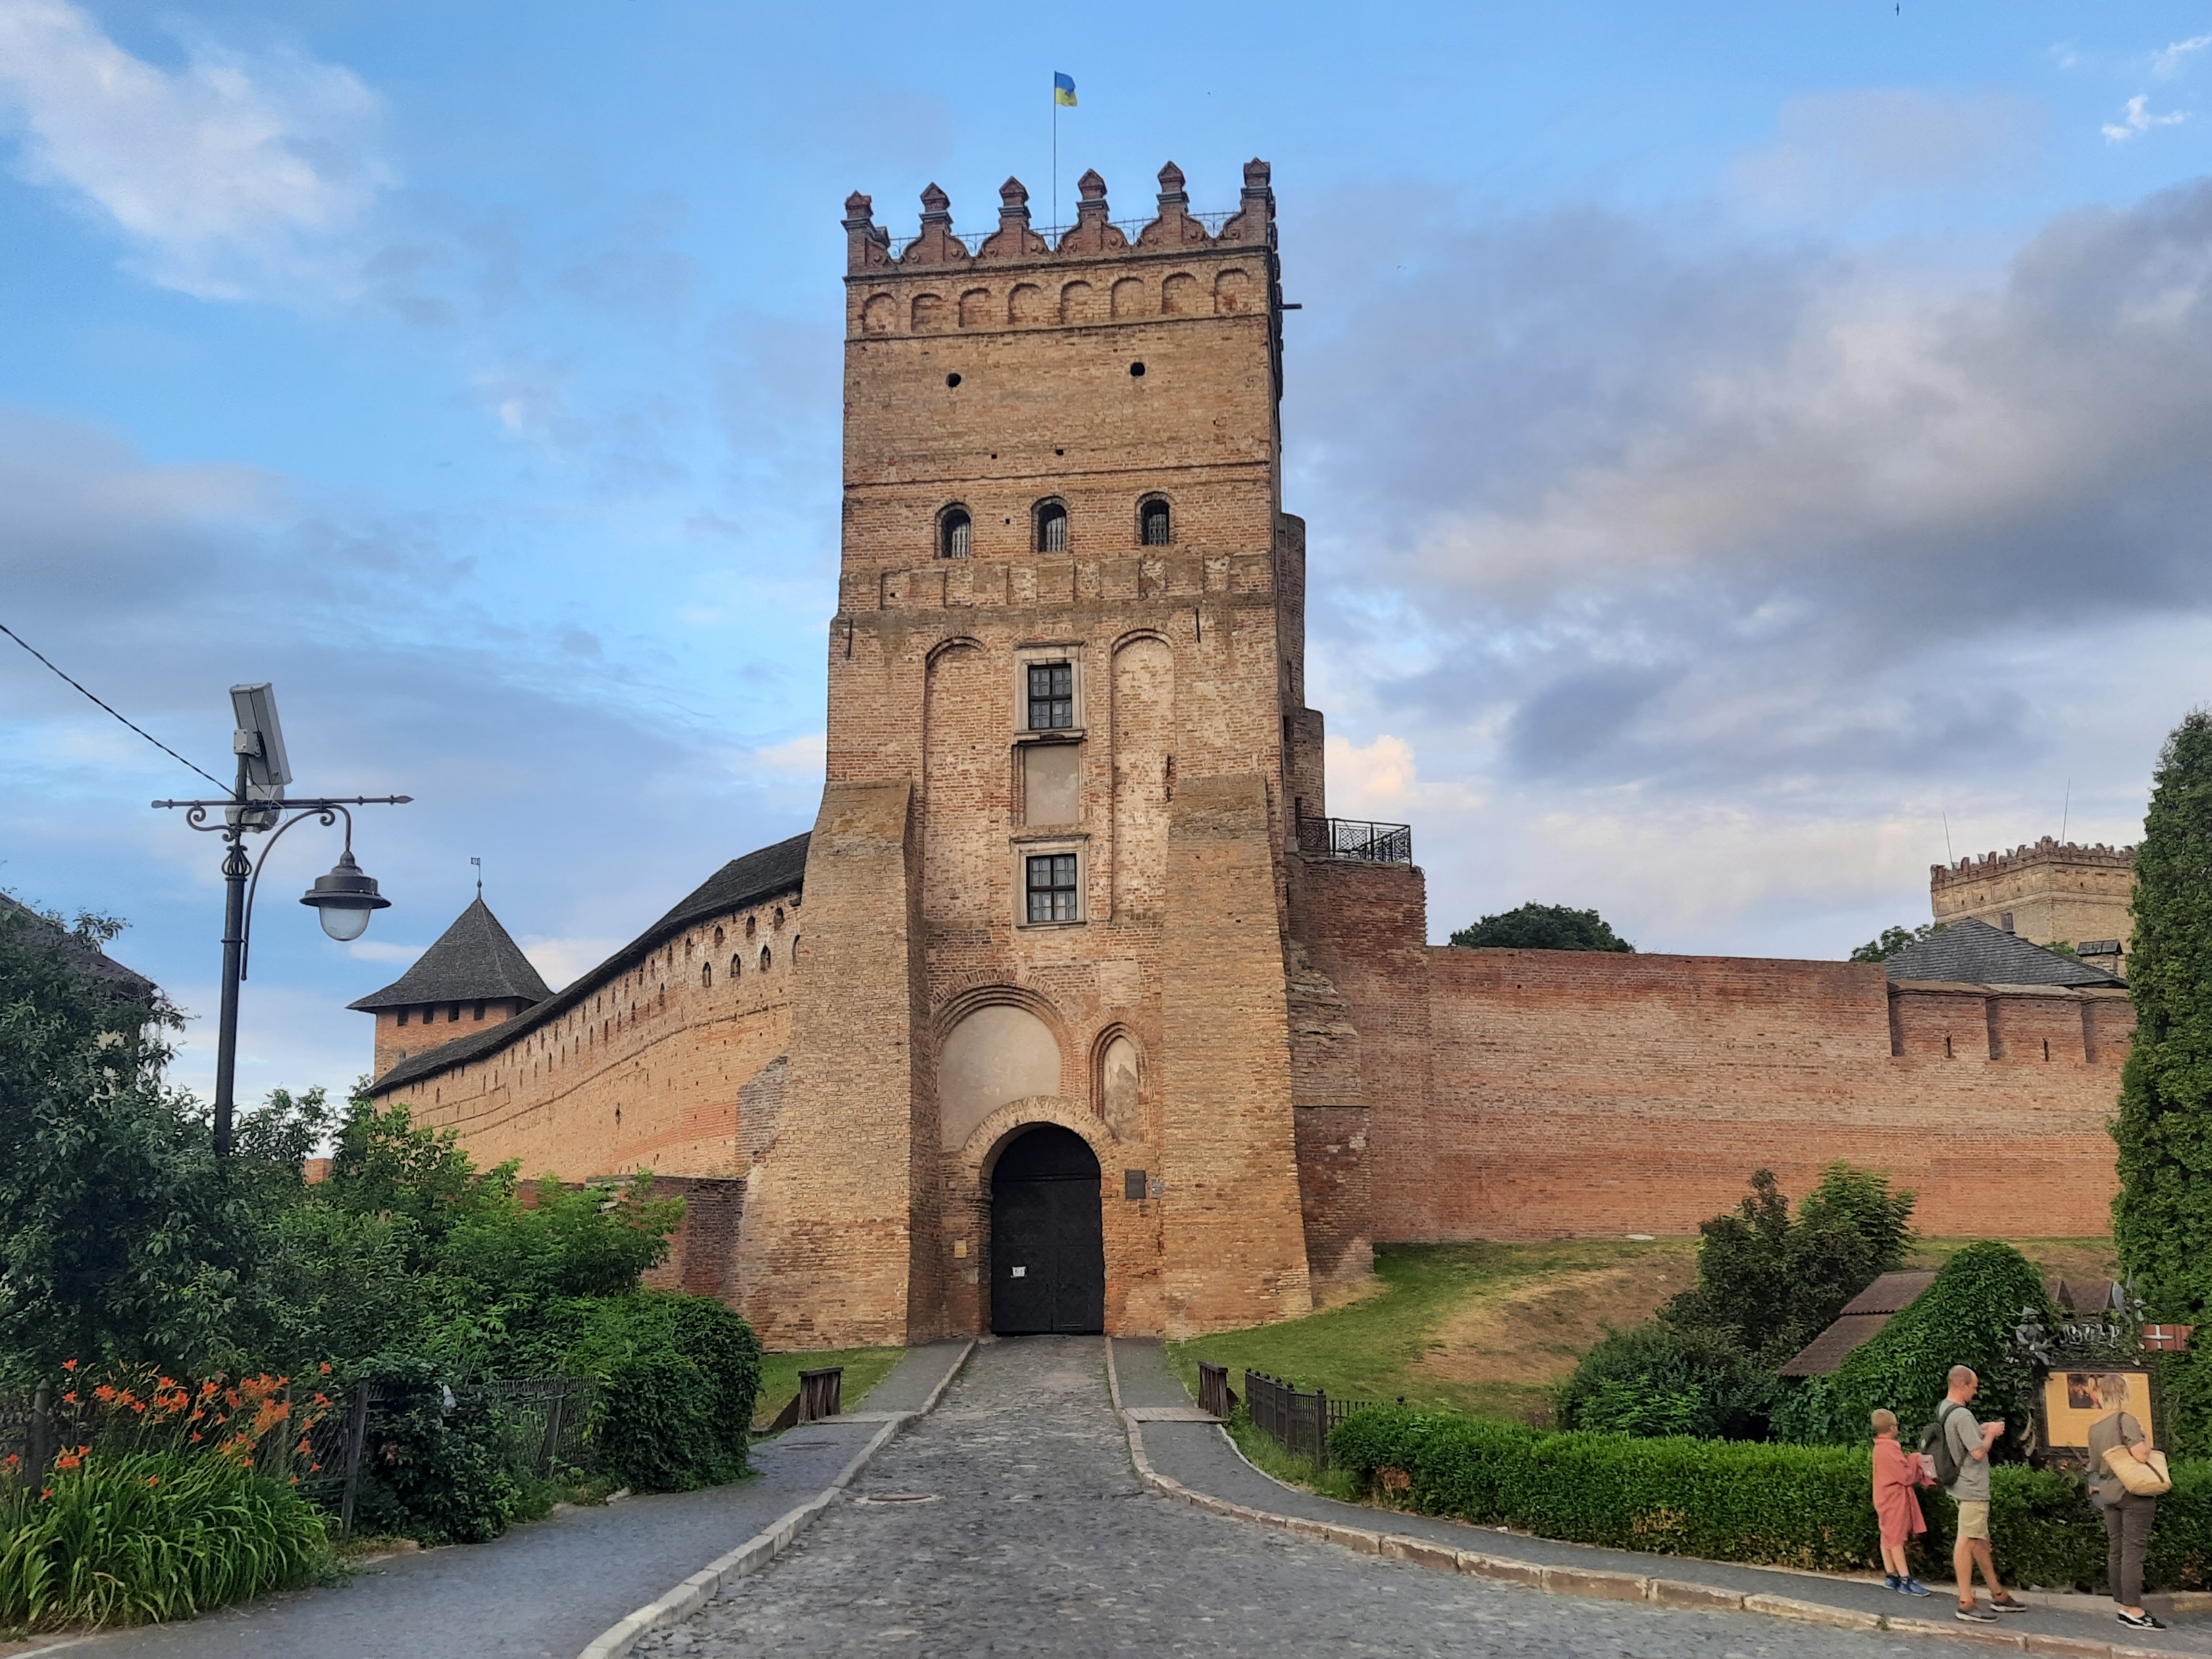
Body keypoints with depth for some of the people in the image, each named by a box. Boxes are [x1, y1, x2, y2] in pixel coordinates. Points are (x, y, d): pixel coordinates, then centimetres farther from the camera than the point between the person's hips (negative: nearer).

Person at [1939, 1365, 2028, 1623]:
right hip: (1971, 1488, -11)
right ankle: (1966, 1603, -5)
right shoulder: (1962, 1416, -22)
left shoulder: (1943, 1410, 10)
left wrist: (1981, 1431, 14)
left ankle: (1998, 1595, 27)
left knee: (1981, 1540, 17)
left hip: (1962, 1484, 11)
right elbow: (1978, 1452, -23)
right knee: (1967, 1541, -7)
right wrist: (1991, 1434, -6)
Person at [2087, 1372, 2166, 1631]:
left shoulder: (2094, 1428, 12)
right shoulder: (2126, 1420, -13)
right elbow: (2141, 1456, -21)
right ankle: (2134, 1611, -7)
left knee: (2115, 1550, 10)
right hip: (2133, 1493, -8)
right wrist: (2148, 1436, -4)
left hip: (2108, 1494, 8)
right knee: (2133, 1551, -7)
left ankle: (2122, 1605, 15)